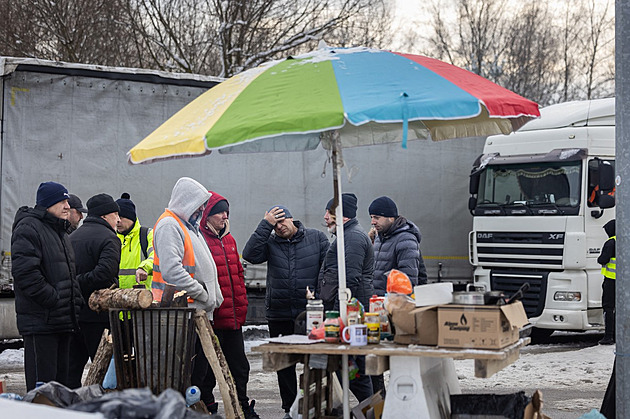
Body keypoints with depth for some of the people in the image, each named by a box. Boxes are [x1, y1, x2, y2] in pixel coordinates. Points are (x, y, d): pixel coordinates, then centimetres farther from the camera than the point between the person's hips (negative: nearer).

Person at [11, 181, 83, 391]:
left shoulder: (60, 231, 21)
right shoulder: (28, 228, -9)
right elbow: (24, 272, -20)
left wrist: (76, 300, 13)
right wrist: (53, 300, -20)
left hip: (63, 320, 9)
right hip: (40, 320, -9)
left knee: (60, 379, 12)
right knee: (42, 382, -8)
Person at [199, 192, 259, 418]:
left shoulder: (228, 240, 16)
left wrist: (241, 308, 16)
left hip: (233, 319, 8)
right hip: (211, 320, -8)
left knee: (239, 366, 14)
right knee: (208, 369, 2)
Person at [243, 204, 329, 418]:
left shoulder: (316, 238, 3)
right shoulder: (270, 242, 4)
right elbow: (250, 254, -15)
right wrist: (265, 225, -14)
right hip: (279, 314, 2)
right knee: (284, 363, 9)